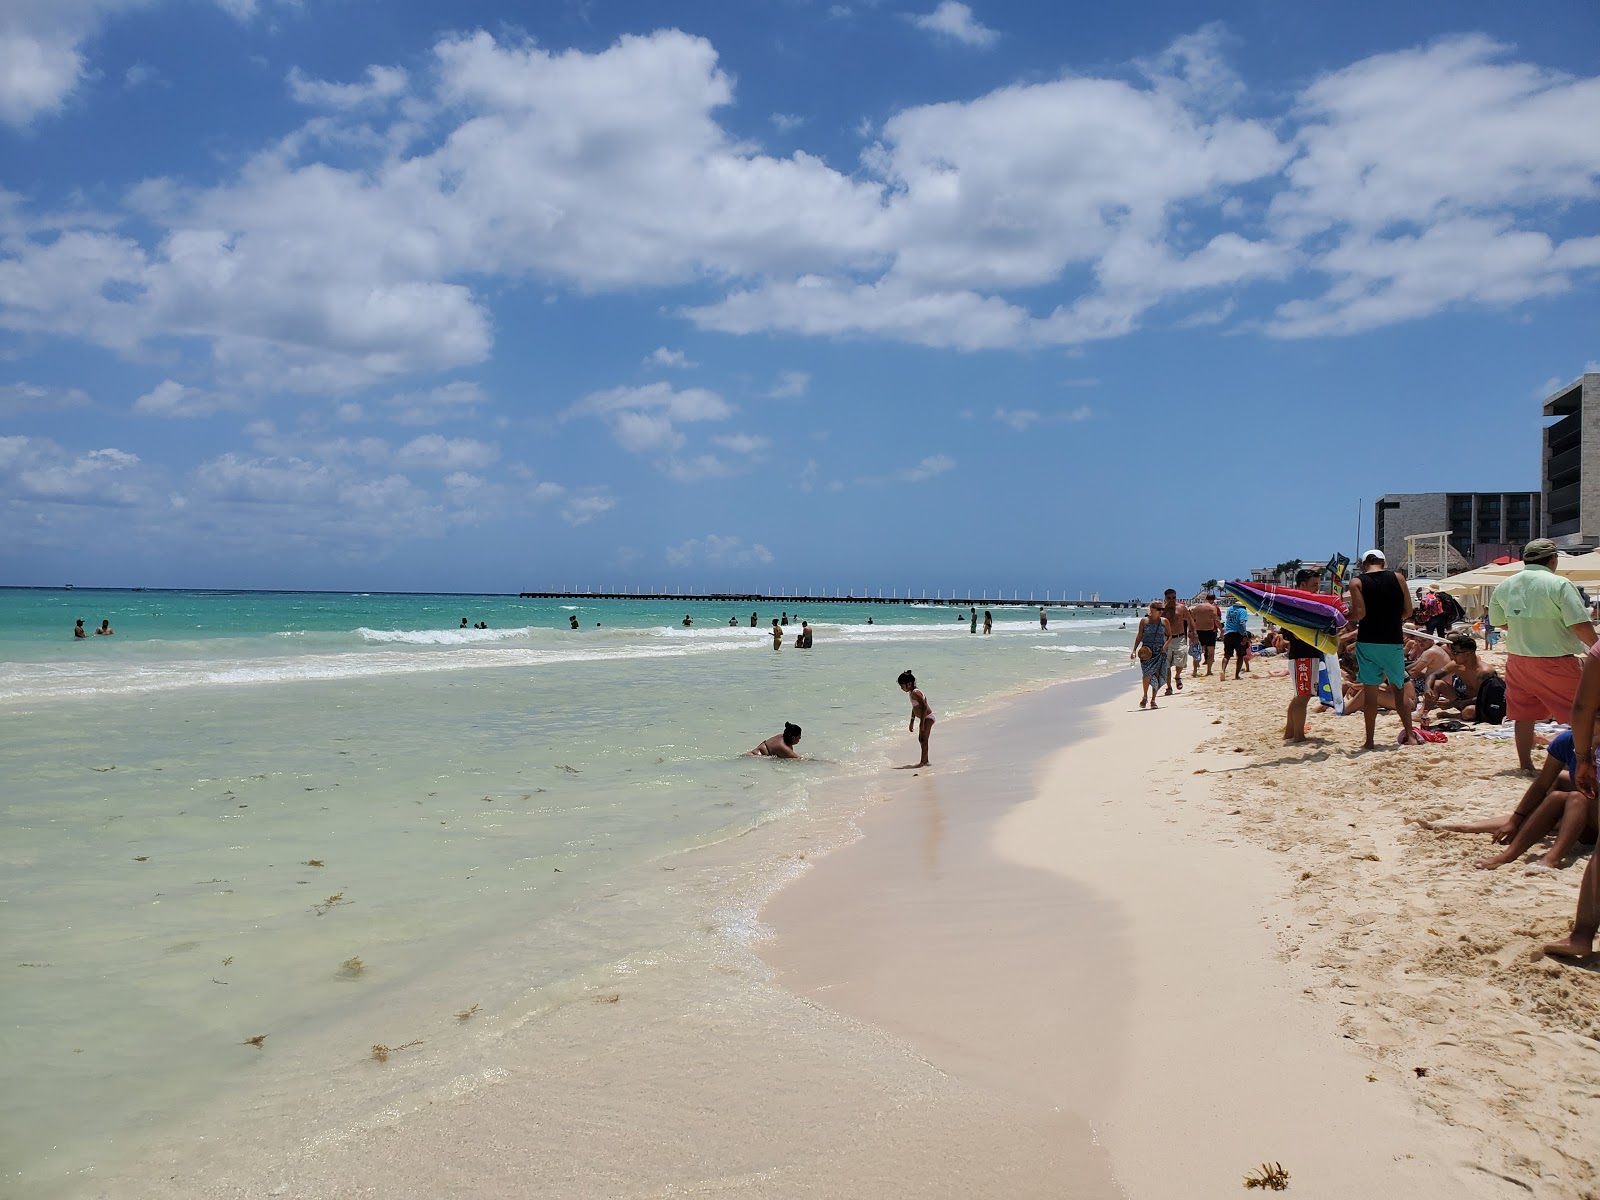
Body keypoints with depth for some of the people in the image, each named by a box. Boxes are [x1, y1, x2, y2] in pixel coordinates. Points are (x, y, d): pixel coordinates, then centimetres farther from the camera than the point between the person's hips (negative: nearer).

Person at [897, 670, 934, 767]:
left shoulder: (915, 693, -22)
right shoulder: (911, 692, 9)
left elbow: (924, 706, -27)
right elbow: (915, 708, 20)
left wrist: (921, 723, -27)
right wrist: (912, 722, 25)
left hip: (927, 718, -11)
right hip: (924, 718, 11)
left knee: (924, 739, -7)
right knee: (921, 739, 16)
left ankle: (923, 762, -3)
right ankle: (925, 761, 24)